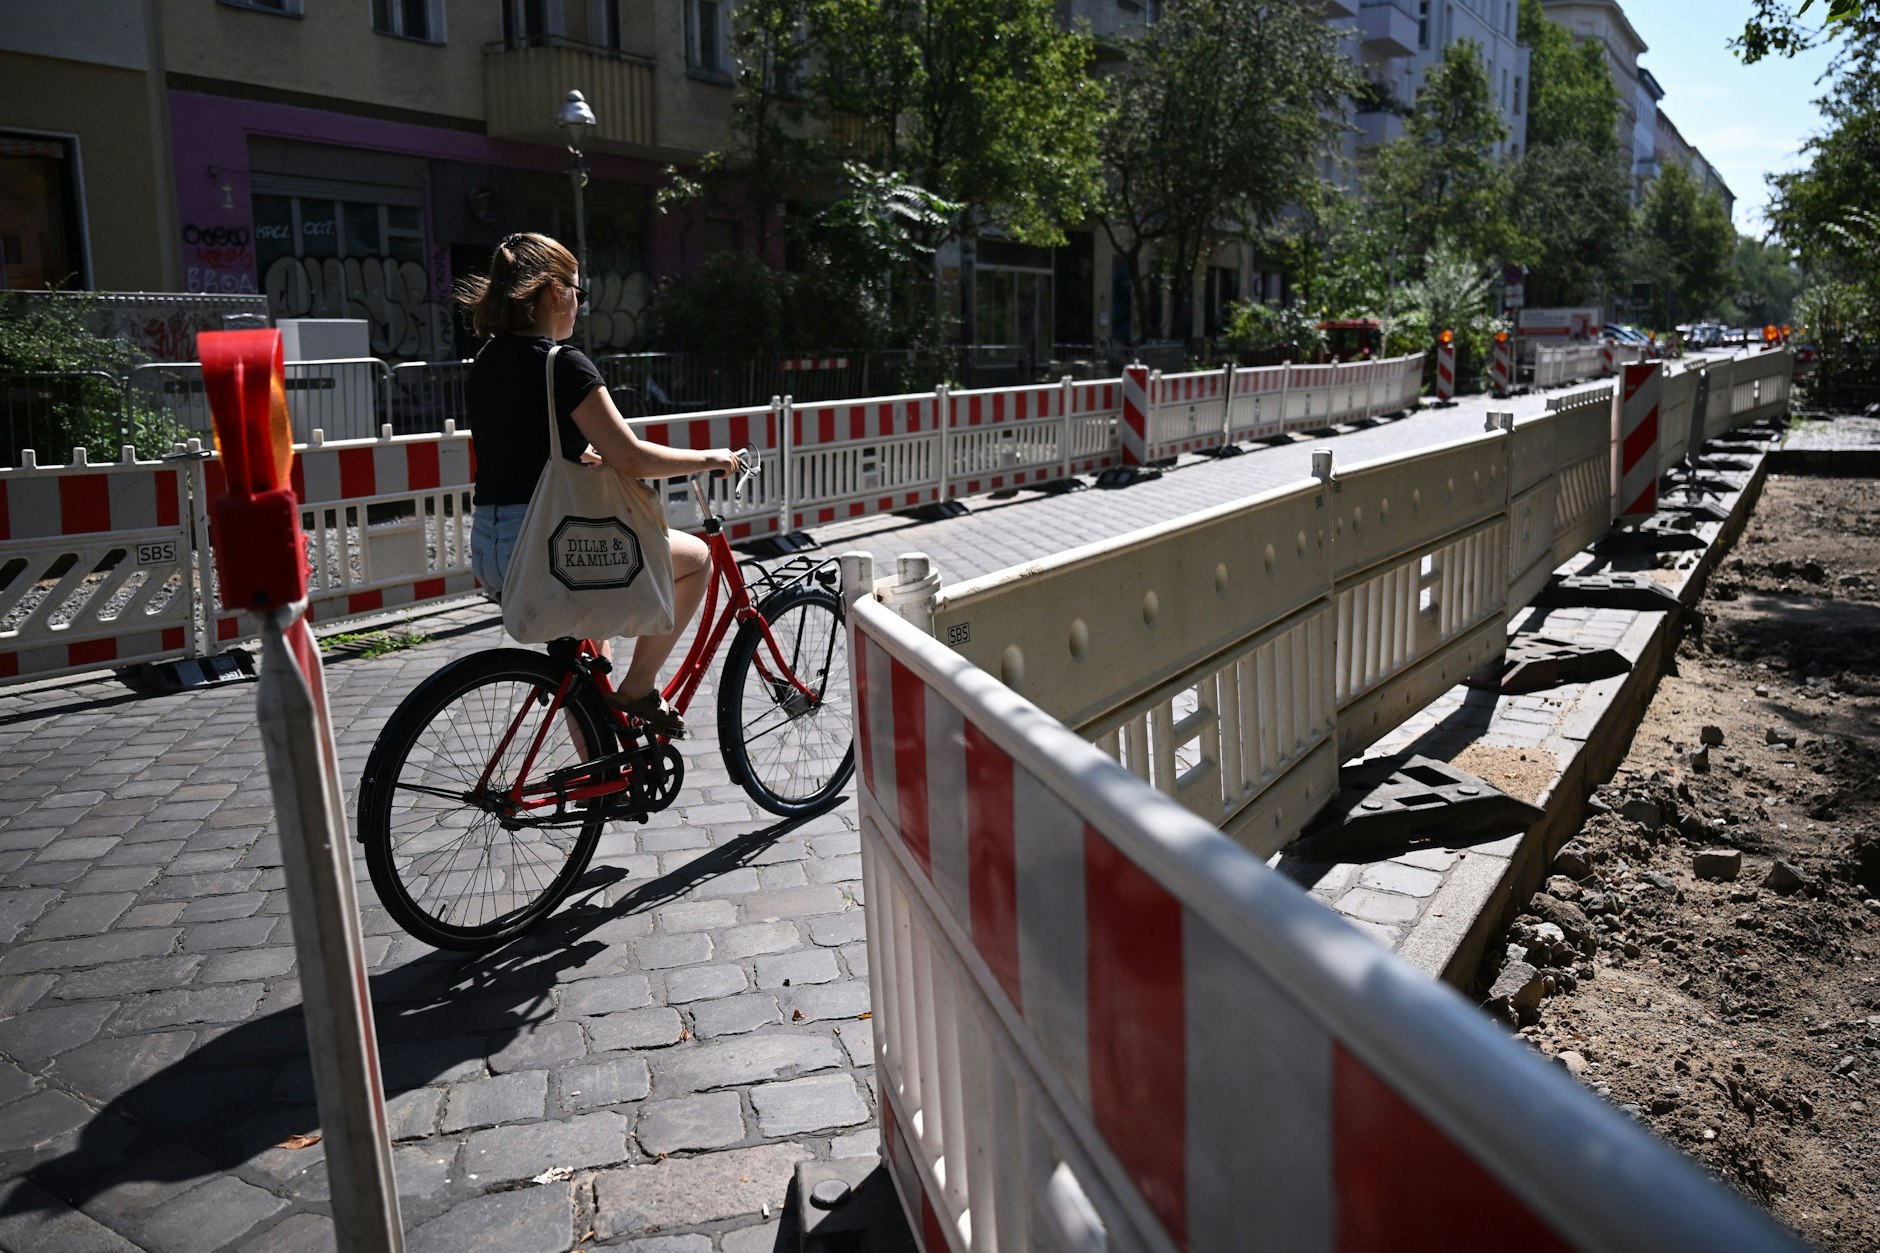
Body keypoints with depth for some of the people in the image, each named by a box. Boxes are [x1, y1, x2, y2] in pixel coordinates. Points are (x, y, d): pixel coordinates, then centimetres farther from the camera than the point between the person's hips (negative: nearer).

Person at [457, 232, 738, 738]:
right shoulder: (563, 364, -15)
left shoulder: (487, 361, 11)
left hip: (490, 547, 9)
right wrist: (708, 458, -5)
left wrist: (593, 456, 30)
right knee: (695, 556, 8)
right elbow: (631, 458, -19)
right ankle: (637, 690, 8)